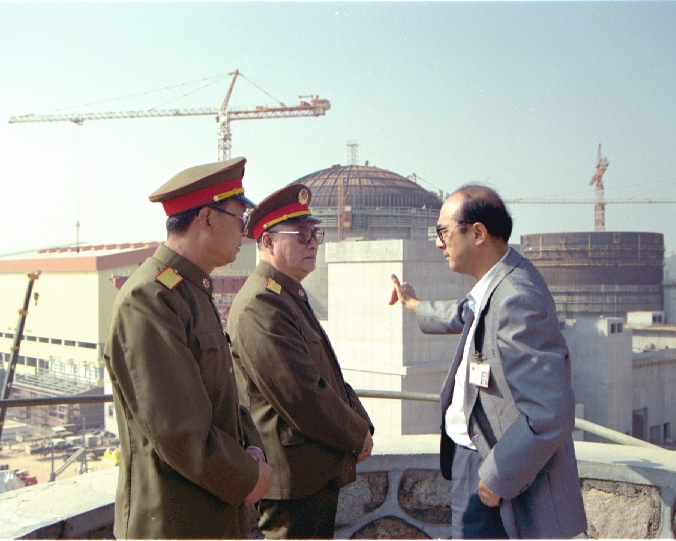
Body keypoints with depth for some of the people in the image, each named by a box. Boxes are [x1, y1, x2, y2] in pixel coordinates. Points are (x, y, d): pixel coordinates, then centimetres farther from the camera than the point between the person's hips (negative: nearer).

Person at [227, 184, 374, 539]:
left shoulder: (293, 297, 16)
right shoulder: (260, 303, -18)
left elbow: (329, 376, 17)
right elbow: (300, 395, -23)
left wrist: (361, 423, 3)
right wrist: (357, 434, -11)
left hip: (320, 474, 10)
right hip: (295, 477, -10)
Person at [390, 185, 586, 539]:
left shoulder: (518, 301, -29)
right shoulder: (494, 284, 2)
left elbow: (549, 415, -31)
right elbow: (467, 315, 28)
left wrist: (498, 478, -21)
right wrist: (415, 306, 43)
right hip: (470, 447, 10)